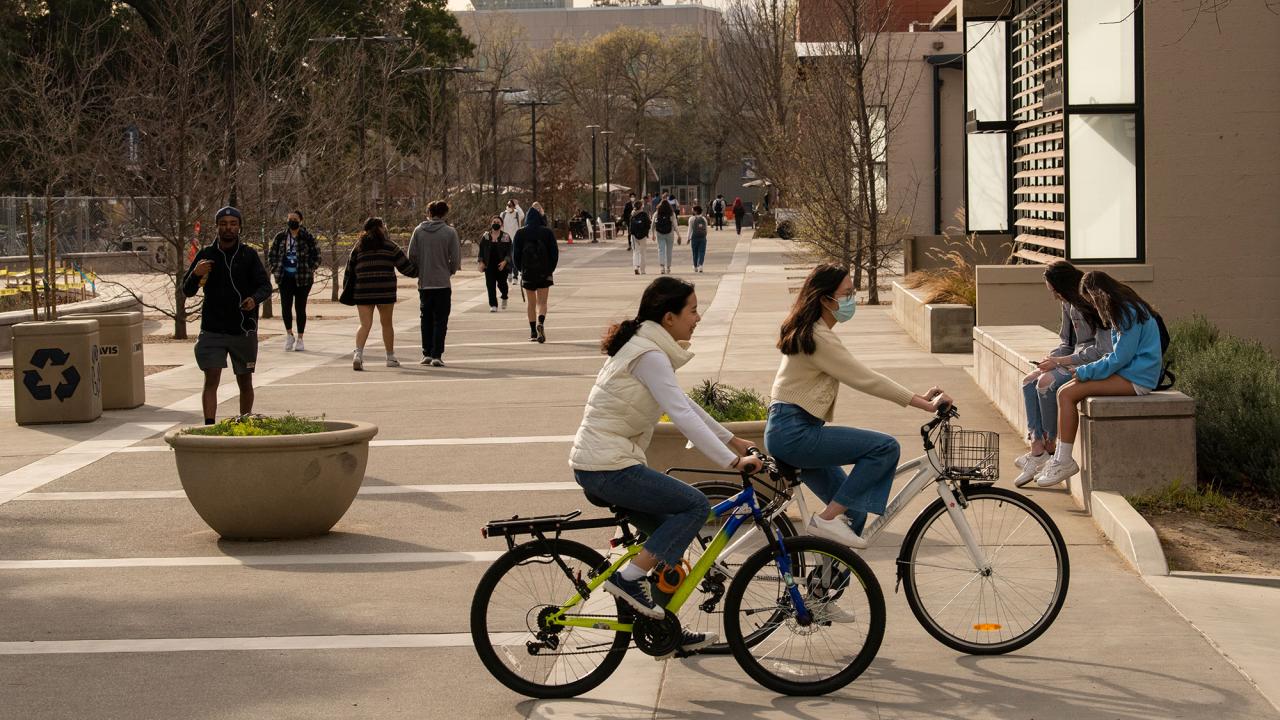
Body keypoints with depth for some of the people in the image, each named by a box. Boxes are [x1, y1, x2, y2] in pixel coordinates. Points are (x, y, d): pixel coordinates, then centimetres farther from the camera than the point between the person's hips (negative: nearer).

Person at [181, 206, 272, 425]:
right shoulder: (206, 255, 3)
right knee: (211, 380, -11)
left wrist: (254, 299, -26)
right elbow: (187, 291, 3)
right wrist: (195, 274, -19)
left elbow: (266, 286, -4)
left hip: (244, 330, 1)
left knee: (245, 382, 11)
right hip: (212, 330, 0)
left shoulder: (248, 255, 1)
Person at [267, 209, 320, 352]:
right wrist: (276, 270, 6)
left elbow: (316, 255, 5)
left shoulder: (307, 237, -1)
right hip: (285, 278, 2)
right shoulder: (281, 237, 6)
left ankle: (300, 339, 12)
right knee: (285, 306, -7)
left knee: (300, 307, 3)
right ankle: (289, 335, 11)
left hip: (302, 278, -2)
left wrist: (310, 270, -2)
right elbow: (271, 254, 15)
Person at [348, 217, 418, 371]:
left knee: (365, 324, 1)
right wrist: (419, 271, 23)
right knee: (386, 323, 13)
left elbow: (350, 271, 11)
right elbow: (406, 267, 4)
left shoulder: (358, 247, 8)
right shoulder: (390, 247, 2)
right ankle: (391, 358, 21)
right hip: (386, 292, -1)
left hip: (363, 293, 1)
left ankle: (358, 354, -21)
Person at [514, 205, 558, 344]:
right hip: (544, 272, -1)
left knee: (531, 303, 12)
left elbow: (515, 253, 0)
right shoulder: (547, 232, -4)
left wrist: (521, 269, 13)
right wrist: (551, 269, 7)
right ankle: (541, 323, -25)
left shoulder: (520, 233, -3)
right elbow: (554, 253, -3)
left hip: (527, 272, 1)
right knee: (542, 302, 2)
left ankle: (533, 332, 11)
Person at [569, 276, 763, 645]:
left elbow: (685, 404, 23)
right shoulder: (650, 356, -17)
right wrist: (733, 461, -26)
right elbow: (683, 416, -25)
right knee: (695, 505, -11)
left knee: (668, 533, 15)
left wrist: (732, 441, 24)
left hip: (597, 464, 10)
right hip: (609, 468, -10)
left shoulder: (647, 347, 15)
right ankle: (629, 577, -10)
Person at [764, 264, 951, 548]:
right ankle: (827, 518, -14)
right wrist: (925, 404, -15)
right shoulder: (819, 337, -16)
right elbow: (865, 380, -18)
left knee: (853, 510, 12)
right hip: (794, 432, -10)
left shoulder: (810, 332, 16)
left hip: (789, 433, 10)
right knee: (886, 447, -16)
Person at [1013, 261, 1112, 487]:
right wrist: (1050, 358, -4)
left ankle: (1050, 446, -12)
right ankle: (1037, 447, -17)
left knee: (1046, 382, -27)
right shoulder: (1069, 304, 11)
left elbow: (1102, 350, -22)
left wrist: (1059, 361, -20)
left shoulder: (1094, 303, -18)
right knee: (1029, 381, -7)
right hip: (1077, 360, 10)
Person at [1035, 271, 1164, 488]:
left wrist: (1085, 372, -11)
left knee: (1067, 394, -17)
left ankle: (1064, 461, -13)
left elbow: (1120, 357, -19)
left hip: (1136, 379, -10)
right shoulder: (1123, 310, 17)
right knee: (1065, 392, 0)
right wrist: (1087, 370, 6)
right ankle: (1059, 459, -4)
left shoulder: (1130, 313, -15)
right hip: (1128, 371, 10)